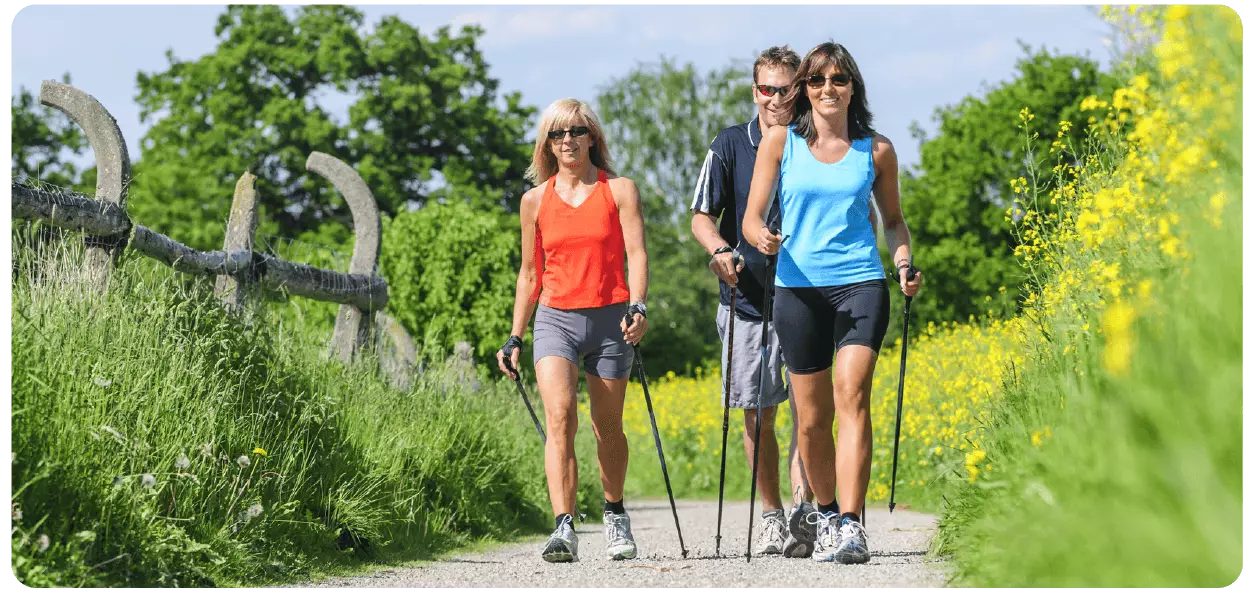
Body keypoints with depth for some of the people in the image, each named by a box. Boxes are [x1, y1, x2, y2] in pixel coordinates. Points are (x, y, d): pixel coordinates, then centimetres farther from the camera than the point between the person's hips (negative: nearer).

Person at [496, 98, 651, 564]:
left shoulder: (620, 190, 4)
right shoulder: (535, 200, 10)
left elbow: (636, 253, -5)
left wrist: (638, 307, -22)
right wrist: (515, 337, 15)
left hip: (610, 319, 0)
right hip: (555, 319, 1)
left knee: (608, 429, 7)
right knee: (560, 416, -20)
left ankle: (615, 513, 33)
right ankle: (564, 529, -26)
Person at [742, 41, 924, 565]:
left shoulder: (876, 150, 7)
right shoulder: (780, 141, 5)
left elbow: (893, 219, 19)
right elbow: (751, 217, 4)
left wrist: (905, 259, -1)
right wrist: (762, 238, -20)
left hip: (861, 284, -1)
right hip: (798, 287, 1)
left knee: (851, 395, -19)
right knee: (812, 418, 5)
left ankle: (851, 526, -24)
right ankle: (825, 514, 28)